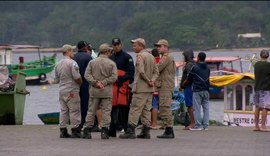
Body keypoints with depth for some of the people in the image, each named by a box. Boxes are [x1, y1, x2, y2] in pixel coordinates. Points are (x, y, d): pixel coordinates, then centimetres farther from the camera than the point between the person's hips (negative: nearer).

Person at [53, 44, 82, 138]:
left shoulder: (58, 64, 13)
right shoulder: (72, 63, -13)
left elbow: (56, 80, 17)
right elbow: (77, 77, -18)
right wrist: (81, 82, 0)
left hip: (62, 90, 8)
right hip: (72, 91, -8)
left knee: (63, 111, 10)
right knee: (74, 110, -3)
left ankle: (63, 130, 10)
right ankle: (75, 130, -3)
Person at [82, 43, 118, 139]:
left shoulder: (92, 62, 4)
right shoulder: (112, 63, -2)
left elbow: (87, 75, -3)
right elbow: (114, 77, -10)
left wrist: (95, 82, -8)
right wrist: (104, 83, -8)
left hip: (94, 91, 2)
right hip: (107, 92, -2)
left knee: (91, 111, 8)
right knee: (106, 111, 3)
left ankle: (87, 130, 8)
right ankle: (104, 131, -2)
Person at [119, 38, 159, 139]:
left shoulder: (140, 56, -10)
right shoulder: (151, 56, 16)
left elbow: (141, 71, -22)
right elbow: (156, 71, 15)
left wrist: (148, 80, -11)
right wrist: (152, 80, 1)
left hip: (140, 88, -8)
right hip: (150, 89, 8)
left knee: (135, 109, -8)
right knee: (146, 110, 10)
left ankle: (130, 131, -11)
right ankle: (146, 131, 9)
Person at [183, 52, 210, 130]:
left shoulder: (195, 67, -6)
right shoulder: (207, 68, 11)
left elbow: (188, 79, 0)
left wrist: (182, 85, 17)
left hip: (197, 91, -5)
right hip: (206, 90, 5)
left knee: (197, 108, -2)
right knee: (206, 108, 6)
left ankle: (198, 125, -5)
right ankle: (206, 125, 5)